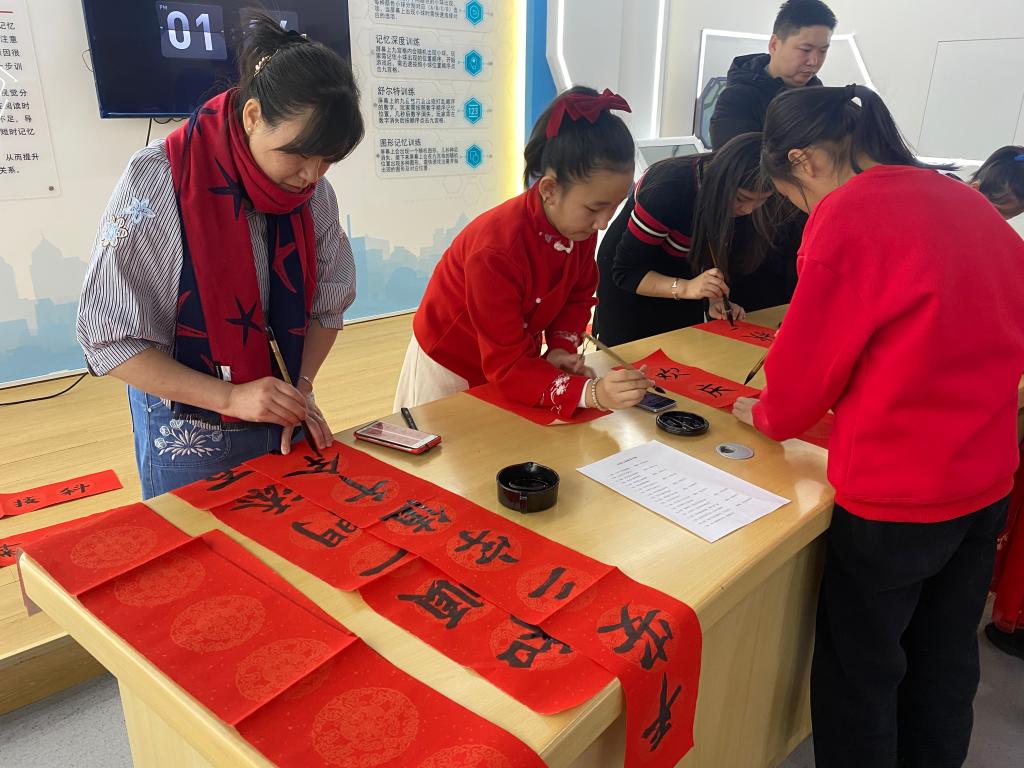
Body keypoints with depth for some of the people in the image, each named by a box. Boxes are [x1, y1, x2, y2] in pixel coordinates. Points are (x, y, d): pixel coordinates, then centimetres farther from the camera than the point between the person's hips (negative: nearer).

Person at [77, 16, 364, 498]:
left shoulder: (313, 191, -6)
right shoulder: (158, 182, -19)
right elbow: (108, 337, -17)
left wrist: (300, 389, -10)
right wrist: (230, 397, -24)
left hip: (283, 423, 4)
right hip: (190, 437, -4)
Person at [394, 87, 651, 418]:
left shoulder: (580, 225, -16)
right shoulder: (496, 248, -36)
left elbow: (578, 296, 1)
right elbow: (506, 367, -35)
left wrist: (562, 348, -18)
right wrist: (592, 393, -46)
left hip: (518, 358, 6)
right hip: (452, 367, -5)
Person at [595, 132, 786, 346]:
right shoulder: (671, 187, -32)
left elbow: (720, 258, -4)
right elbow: (626, 271, -29)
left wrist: (717, 298, -23)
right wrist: (685, 288, -41)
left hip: (682, 275, 5)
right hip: (627, 286, -5)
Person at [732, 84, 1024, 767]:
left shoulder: (847, 213, -16)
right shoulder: (969, 201, 5)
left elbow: (809, 357, -11)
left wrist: (767, 415, 9)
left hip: (895, 489, -7)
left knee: (862, 668, 13)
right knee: (946, 655, 24)